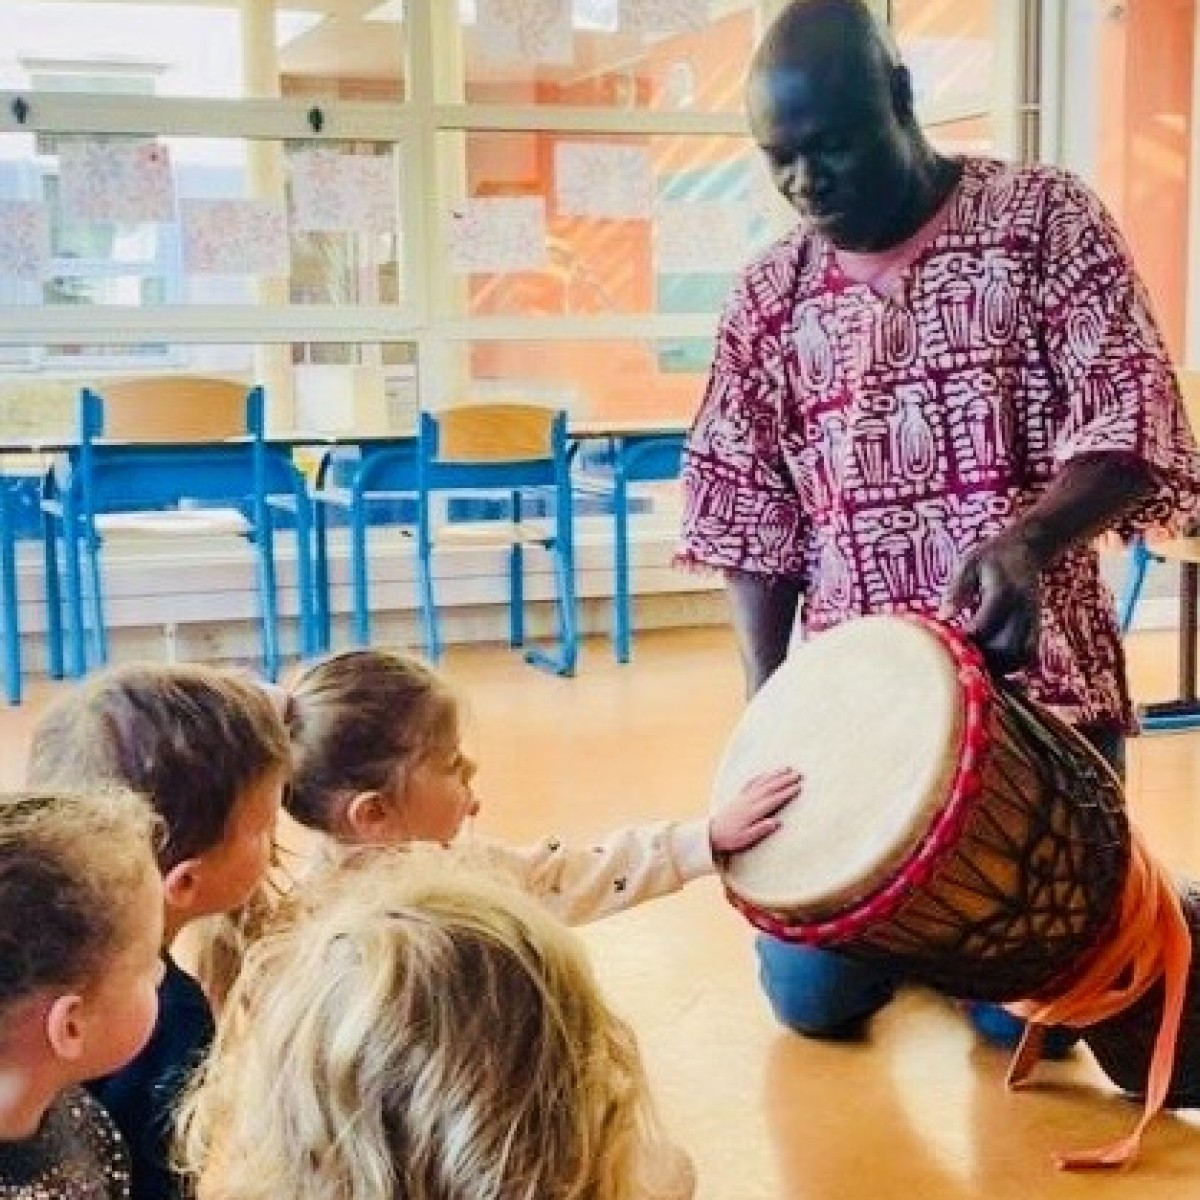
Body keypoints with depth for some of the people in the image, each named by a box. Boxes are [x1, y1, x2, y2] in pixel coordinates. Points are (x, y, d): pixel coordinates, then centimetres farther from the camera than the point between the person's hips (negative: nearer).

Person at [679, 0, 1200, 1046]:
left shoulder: (1043, 218, -3)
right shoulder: (770, 298, 5)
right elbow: (751, 521, 8)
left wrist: (1026, 536, -32)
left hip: (1036, 685, -2)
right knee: (812, 994, 2)